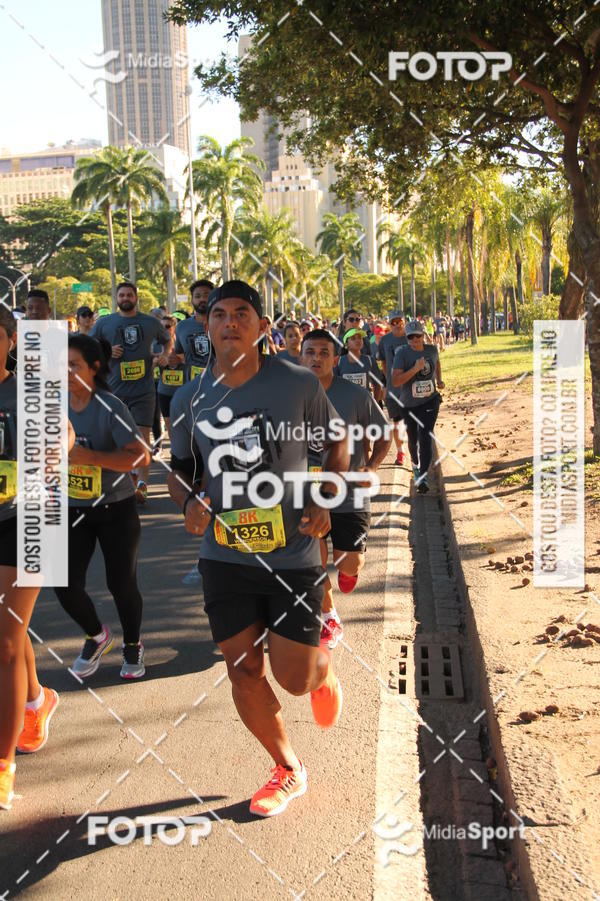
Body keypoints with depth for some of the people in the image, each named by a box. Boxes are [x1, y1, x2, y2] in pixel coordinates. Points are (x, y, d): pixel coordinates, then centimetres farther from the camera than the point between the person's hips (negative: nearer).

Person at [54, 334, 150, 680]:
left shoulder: (110, 407, -19)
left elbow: (142, 456, -26)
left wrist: (90, 457, -32)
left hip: (116, 510, -4)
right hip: (74, 509, 4)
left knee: (121, 583, 3)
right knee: (65, 585, -1)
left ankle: (133, 645, 31)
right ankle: (97, 636, 29)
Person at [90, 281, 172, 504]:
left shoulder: (151, 323, 7)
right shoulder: (104, 323, 6)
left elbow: (168, 340, 24)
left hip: (144, 389, -1)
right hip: (114, 389, 1)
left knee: (142, 435, -10)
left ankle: (142, 484, -10)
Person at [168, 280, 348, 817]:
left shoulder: (299, 385, -7)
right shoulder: (189, 400, 1)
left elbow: (337, 444, 7)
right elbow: (180, 469, 14)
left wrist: (325, 501, -8)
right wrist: (189, 501, -8)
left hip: (293, 555, -3)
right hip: (224, 557, 3)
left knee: (295, 678, -2)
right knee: (243, 671, 8)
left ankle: (324, 668, 38)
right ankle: (288, 771, 32)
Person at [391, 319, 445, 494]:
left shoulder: (432, 350, -3)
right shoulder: (402, 353, -16)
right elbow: (395, 381, -25)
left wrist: (439, 380, 12)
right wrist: (415, 369, -30)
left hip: (430, 401, 1)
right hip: (409, 404, -1)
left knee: (425, 437, -14)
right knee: (413, 438, 15)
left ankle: (423, 476, -13)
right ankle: (415, 464, 46)